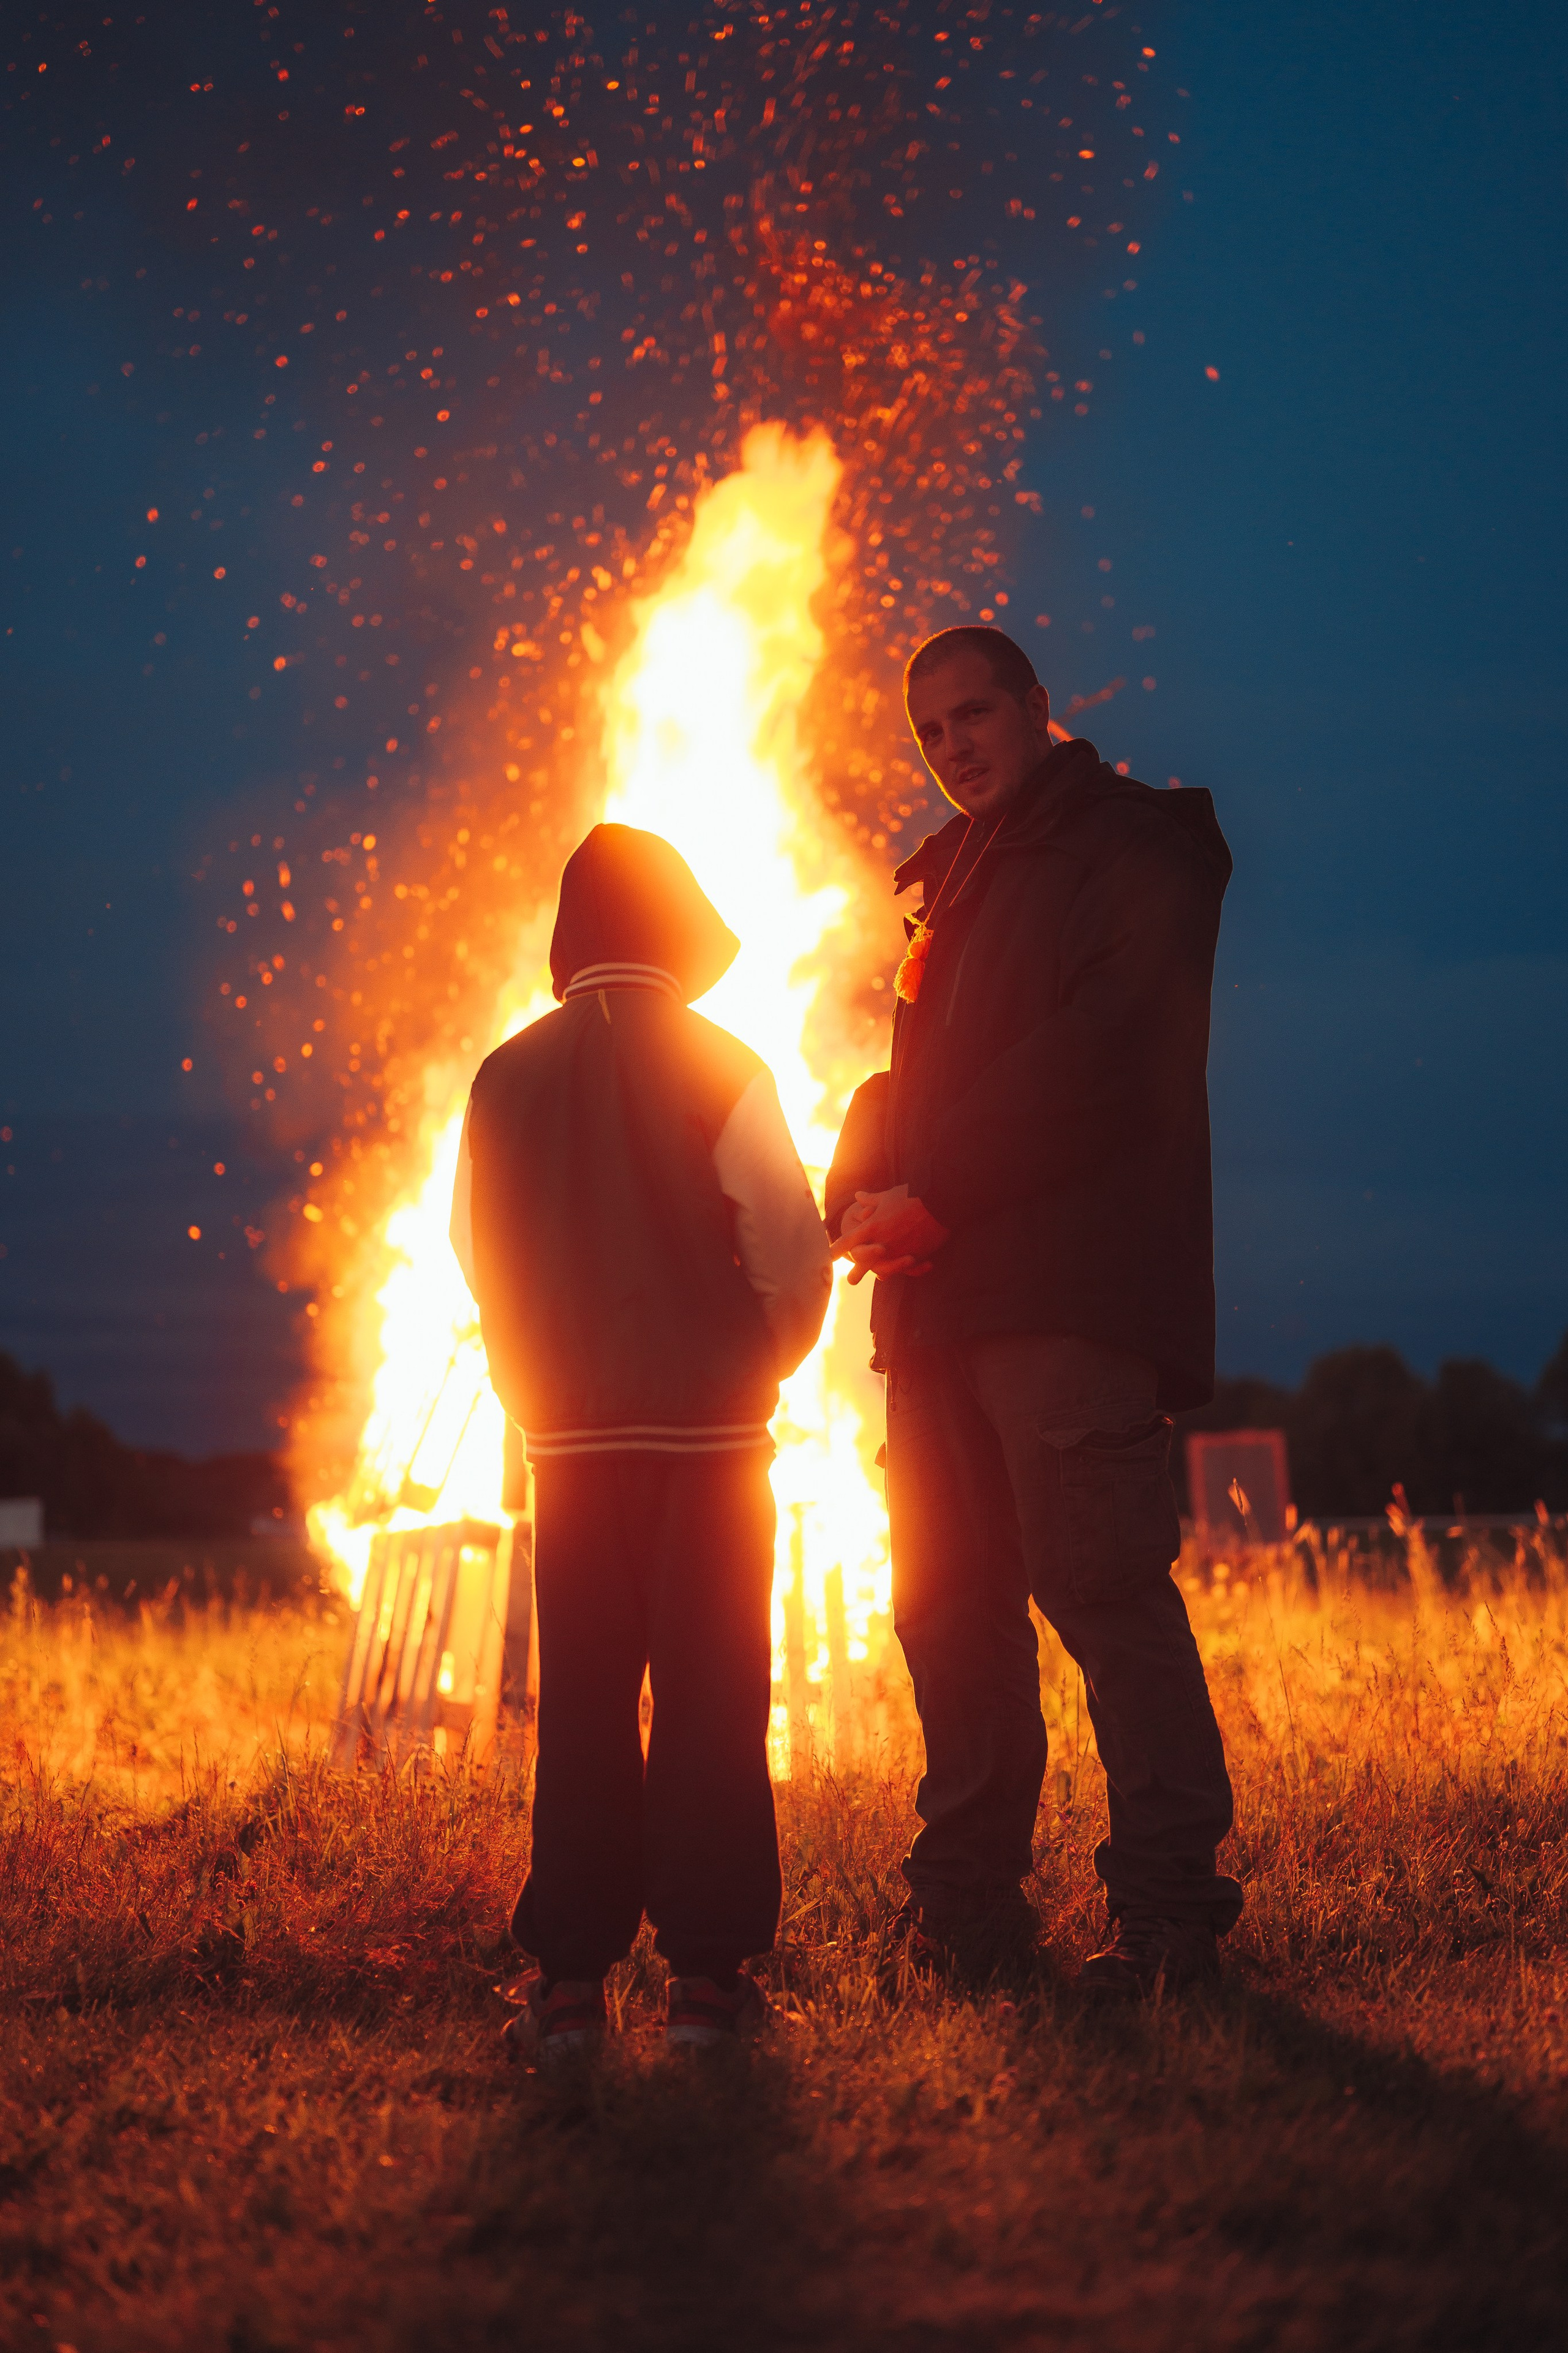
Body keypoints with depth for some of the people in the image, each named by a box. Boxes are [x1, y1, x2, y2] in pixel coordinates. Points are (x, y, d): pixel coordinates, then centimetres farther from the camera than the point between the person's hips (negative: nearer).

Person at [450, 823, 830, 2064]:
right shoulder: (721, 1070, -6)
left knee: (581, 1703, 6)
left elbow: (479, 1254, 8)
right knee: (709, 1699, 1)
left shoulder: (508, 1078, 3)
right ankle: (708, 1970, 0)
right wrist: (765, 1363, 11)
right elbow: (791, 1246, -7)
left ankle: (571, 1975, 5)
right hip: (711, 1427, -2)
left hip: (569, 1433, 3)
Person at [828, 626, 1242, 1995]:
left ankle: (1169, 1902, -10)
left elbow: (1103, 1050, -12)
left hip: (1067, 1285, -8)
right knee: (946, 1597, 5)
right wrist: (863, 1191, 1)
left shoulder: (1133, 851, 1)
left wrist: (931, 1192, -14)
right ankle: (966, 1897, 11)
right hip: (942, 1295, 8)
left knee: (1101, 1578, -13)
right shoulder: (954, 886, 25)